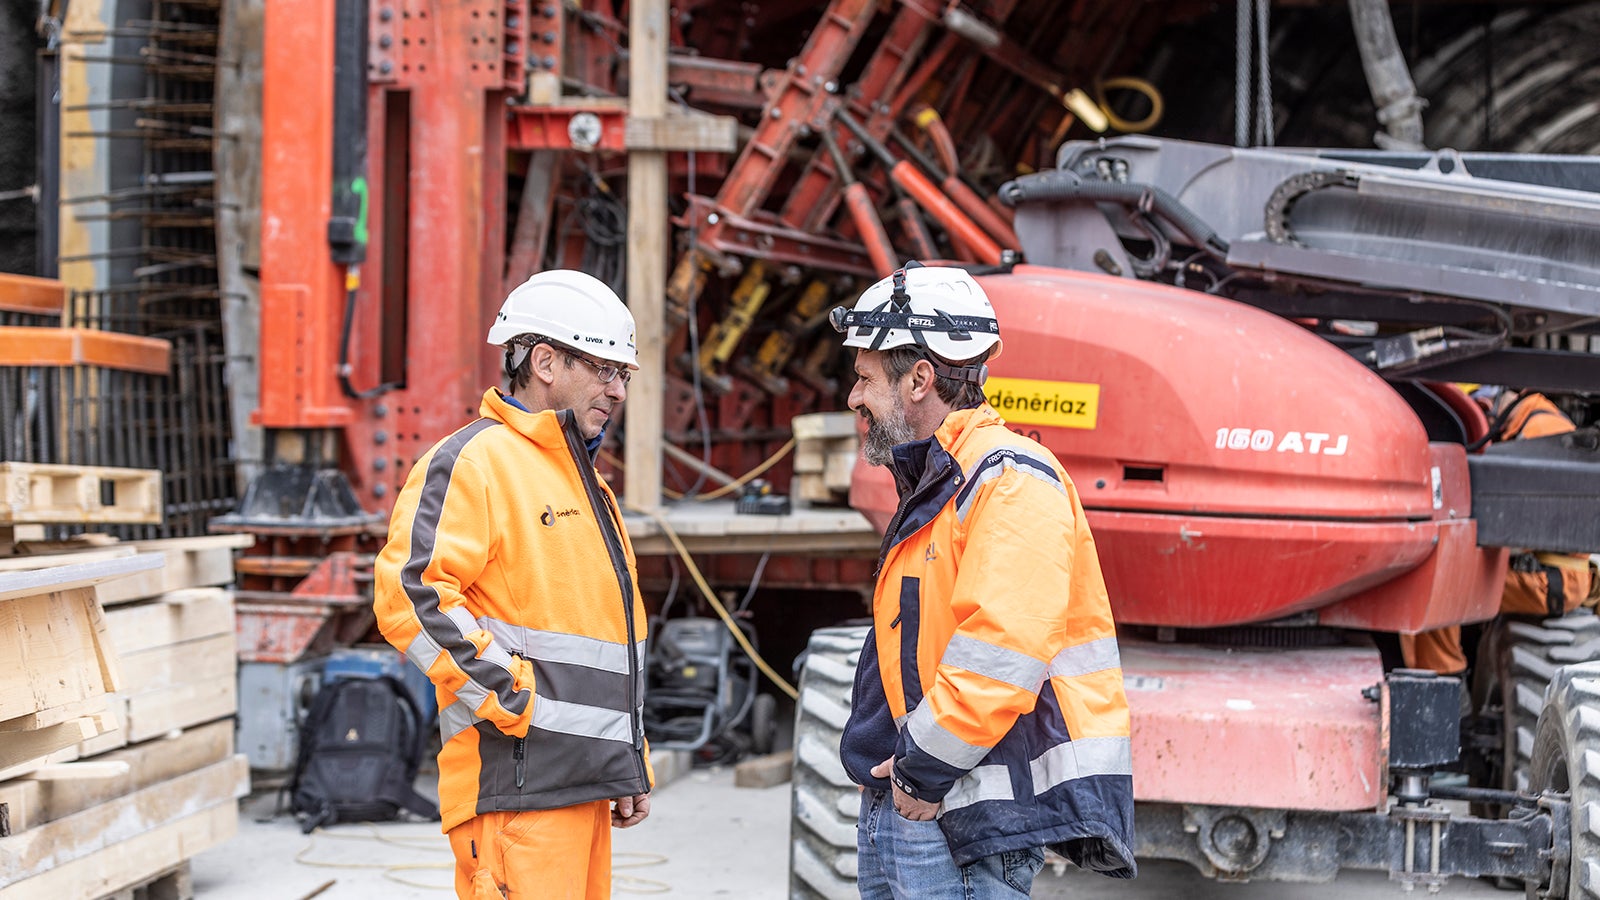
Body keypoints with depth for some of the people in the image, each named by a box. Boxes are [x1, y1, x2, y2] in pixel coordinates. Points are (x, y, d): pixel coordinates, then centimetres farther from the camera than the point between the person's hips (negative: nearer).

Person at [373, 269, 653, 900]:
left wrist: (631, 767, 22)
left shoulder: (584, 481, 23)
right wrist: (511, 700, -19)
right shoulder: (473, 463, -8)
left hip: (582, 781, 9)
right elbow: (408, 593, -20)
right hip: (517, 779, -9)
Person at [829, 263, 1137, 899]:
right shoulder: (931, 486, 18)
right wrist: (893, 765, 11)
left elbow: (1000, 657, -24)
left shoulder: (1011, 482, -14)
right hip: (903, 801, 10)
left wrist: (926, 772, -16)